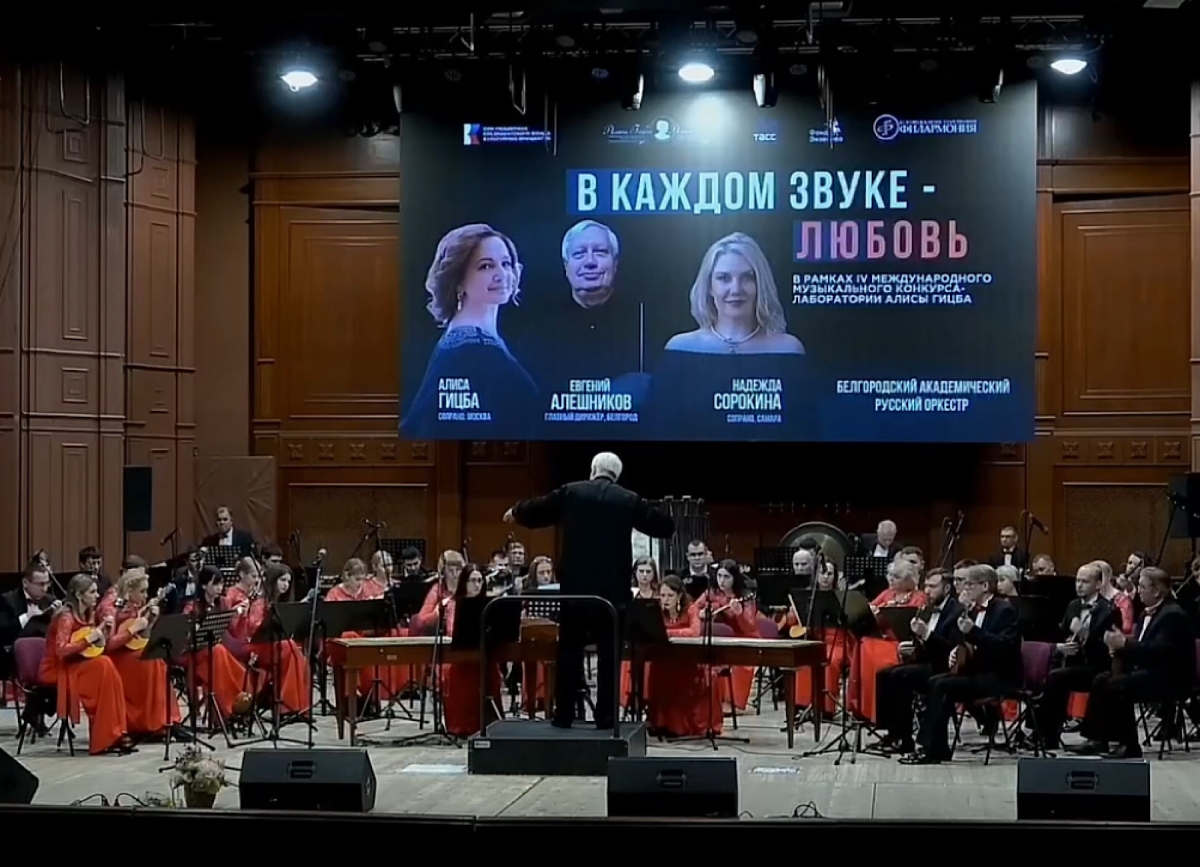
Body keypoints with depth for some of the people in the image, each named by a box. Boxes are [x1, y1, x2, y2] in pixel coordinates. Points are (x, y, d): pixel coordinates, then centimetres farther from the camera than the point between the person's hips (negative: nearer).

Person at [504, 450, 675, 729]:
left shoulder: (570, 492, 3)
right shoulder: (630, 500, 2)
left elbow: (536, 510, 15)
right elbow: (665, 527, 9)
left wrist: (515, 512, 37)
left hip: (575, 586, 1)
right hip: (611, 589, -1)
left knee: (569, 651, 7)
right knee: (609, 652, 4)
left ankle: (563, 714, 8)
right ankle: (605, 716, 2)